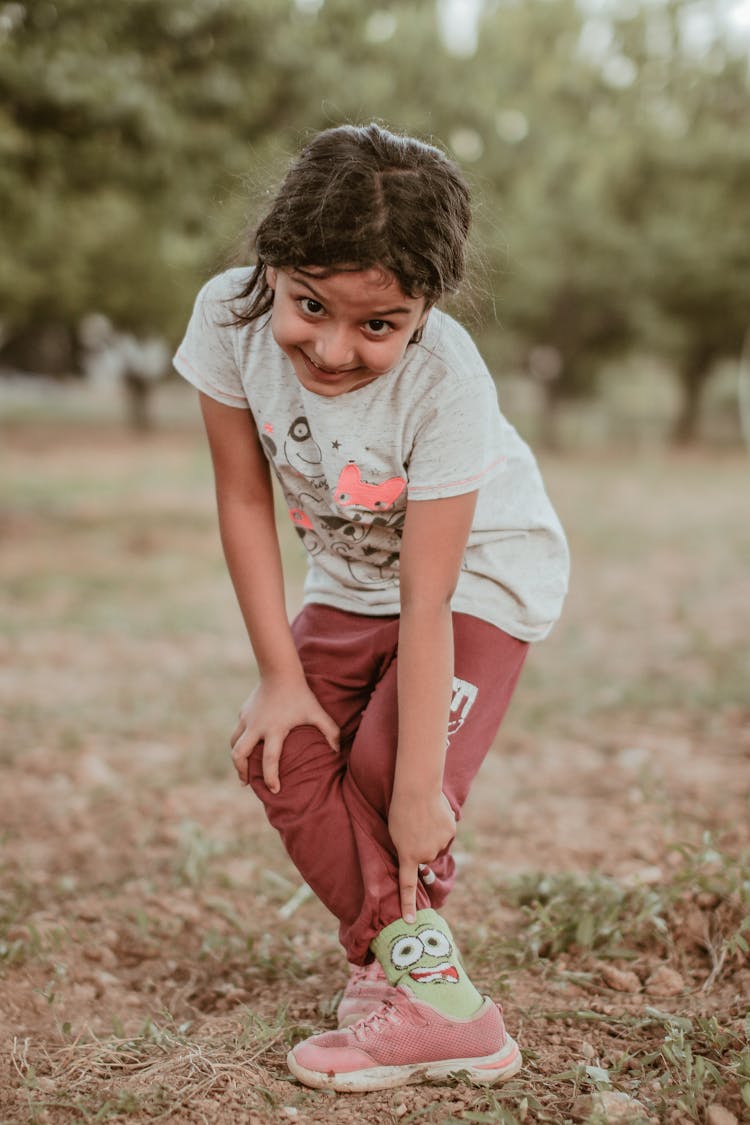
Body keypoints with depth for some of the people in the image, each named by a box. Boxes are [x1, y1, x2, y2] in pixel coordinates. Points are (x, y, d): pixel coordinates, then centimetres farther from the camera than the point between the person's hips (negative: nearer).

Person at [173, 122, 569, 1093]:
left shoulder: (446, 384, -37)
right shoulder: (229, 317, -26)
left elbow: (426, 606, -32)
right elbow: (244, 501, -14)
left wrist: (418, 789, -28)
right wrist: (281, 676, -13)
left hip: (480, 576, -5)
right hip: (349, 578, 5)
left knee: (386, 768, -16)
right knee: (284, 755, -7)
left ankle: (409, 980, 6)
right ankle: (404, 963, 3)